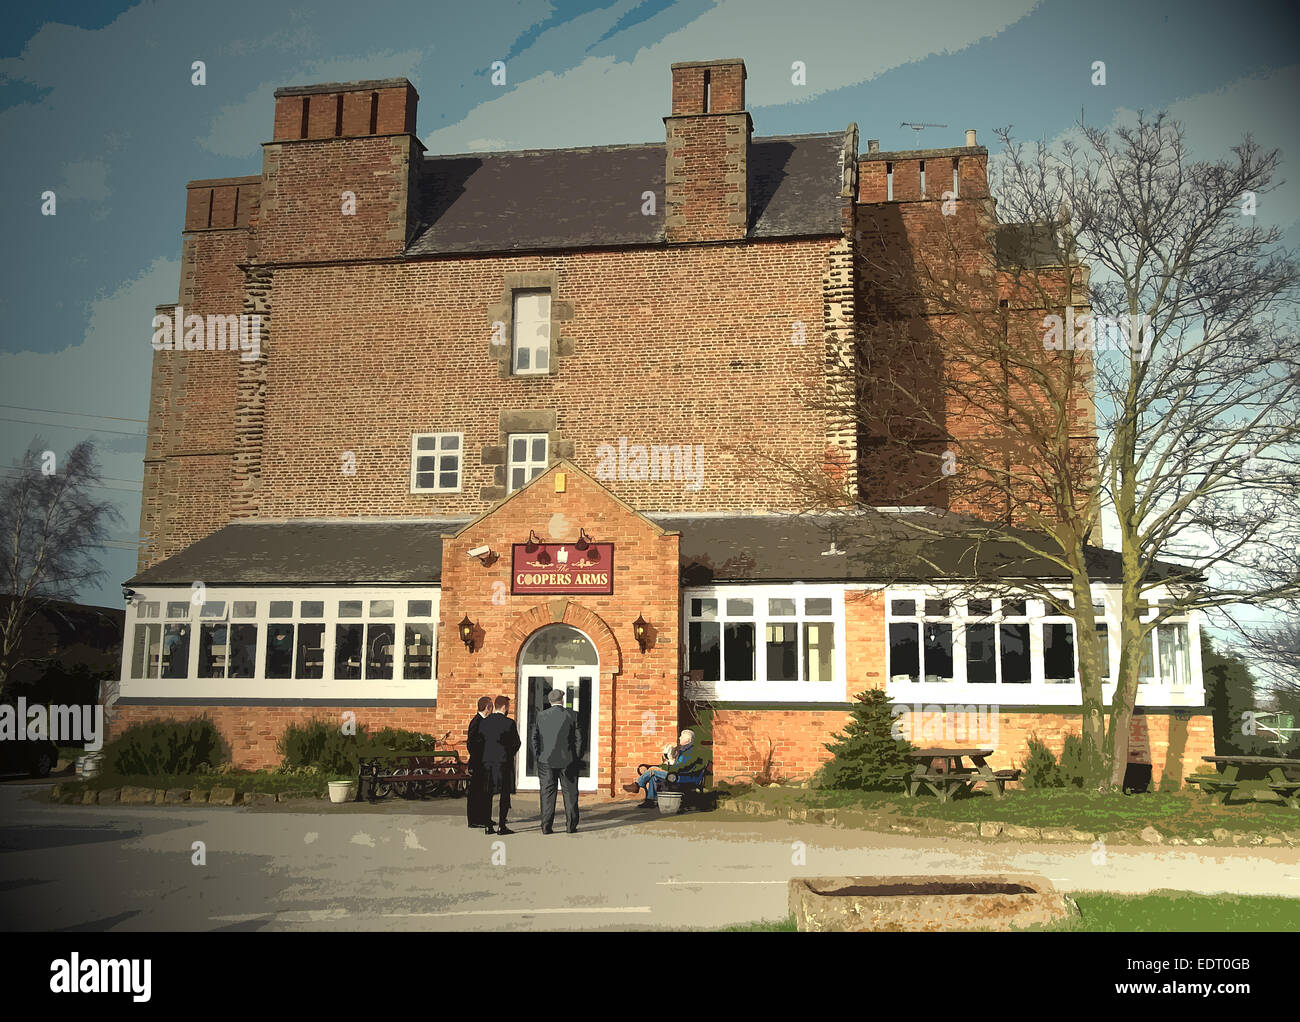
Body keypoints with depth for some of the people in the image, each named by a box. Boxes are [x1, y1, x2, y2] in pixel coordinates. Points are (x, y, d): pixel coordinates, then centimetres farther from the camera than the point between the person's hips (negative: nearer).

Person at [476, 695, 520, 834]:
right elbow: (516, 743, -4)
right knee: (505, 795, 3)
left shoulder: (483, 722, 2)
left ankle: (487, 825, 11)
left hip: (487, 762, 4)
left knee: (487, 795, 10)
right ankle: (501, 826, 0)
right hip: (504, 761, -4)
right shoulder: (509, 723, -10)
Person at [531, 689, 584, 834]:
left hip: (546, 761, 1)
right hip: (567, 760, -1)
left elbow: (533, 737, 3)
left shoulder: (541, 716, 3)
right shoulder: (572, 715, -2)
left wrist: (538, 757, 8)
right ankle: (571, 826, 9)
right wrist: (576, 758, 5)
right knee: (570, 793, 8)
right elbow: (578, 738, -3)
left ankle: (546, 826, 4)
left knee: (547, 793, 5)